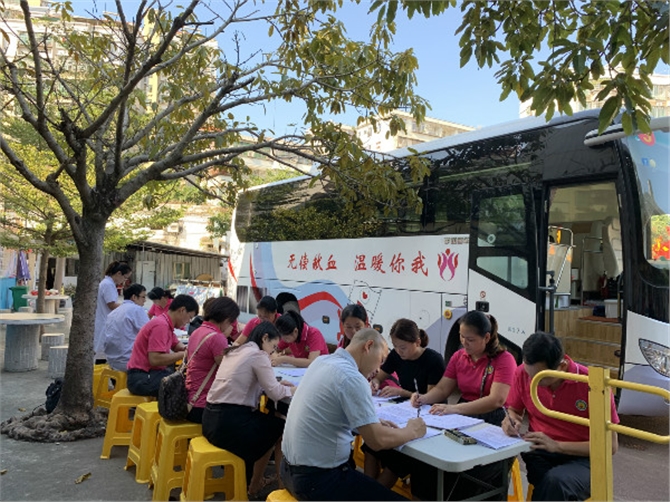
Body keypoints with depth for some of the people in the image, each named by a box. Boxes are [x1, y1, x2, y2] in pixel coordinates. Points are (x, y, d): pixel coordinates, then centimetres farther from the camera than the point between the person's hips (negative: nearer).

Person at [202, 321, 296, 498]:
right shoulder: (258, 354, -11)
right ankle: (254, 485, 29)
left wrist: (278, 384, 16)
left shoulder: (234, 351, 15)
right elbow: (275, 393, -10)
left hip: (211, 418, 9)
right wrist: (291, 389, 10)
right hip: (228, 422, -9)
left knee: (265, 420, 25)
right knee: (279, 427, 14)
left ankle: (249, 478, 31)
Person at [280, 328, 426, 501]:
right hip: (317, 479, -9)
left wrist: (371, 422, 9)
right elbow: (378, 440, -20)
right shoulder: (352, 378, -21)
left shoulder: (322, 361, 4)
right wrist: (411, 431, -2)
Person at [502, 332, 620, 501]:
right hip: (539, 454, 2)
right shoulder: (523, 373, -5)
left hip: (582, 458, -1)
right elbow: (514, 410, 14)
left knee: (555, 481, -35)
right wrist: (512, 421, -11)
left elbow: (610, 445, -9)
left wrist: (557, 446, -19)